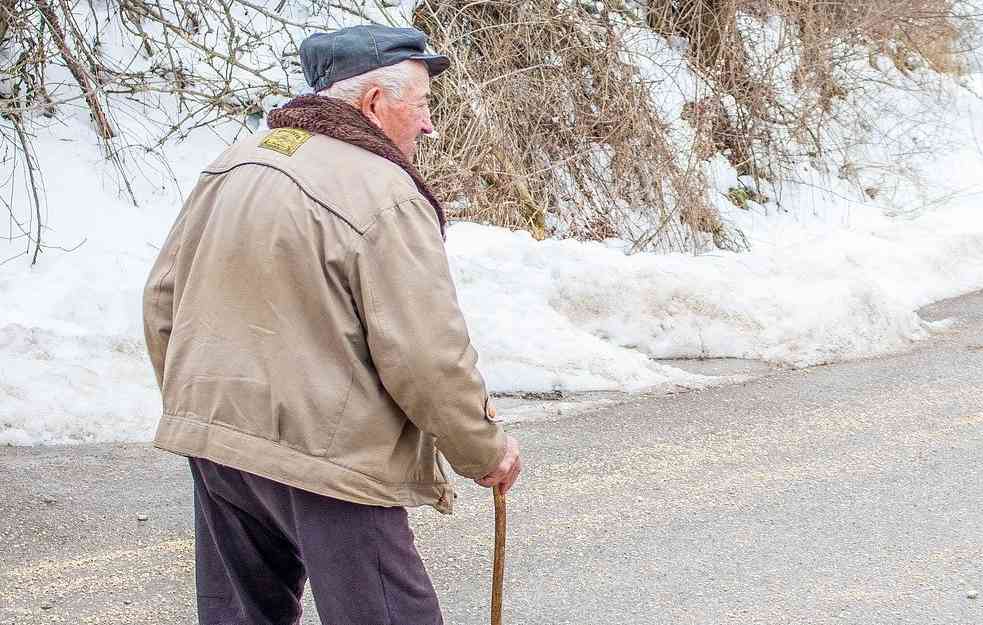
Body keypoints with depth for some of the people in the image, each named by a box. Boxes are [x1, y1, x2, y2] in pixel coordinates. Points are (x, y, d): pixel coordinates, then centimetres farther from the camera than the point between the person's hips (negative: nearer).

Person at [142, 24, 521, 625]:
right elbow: (428, 357, -18)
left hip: (212, 442, 8)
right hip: (325, 460, -8)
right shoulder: (384, 196, -16)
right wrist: (485, 451, -3)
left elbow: (164, 299, 15)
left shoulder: (231, 165, 8)